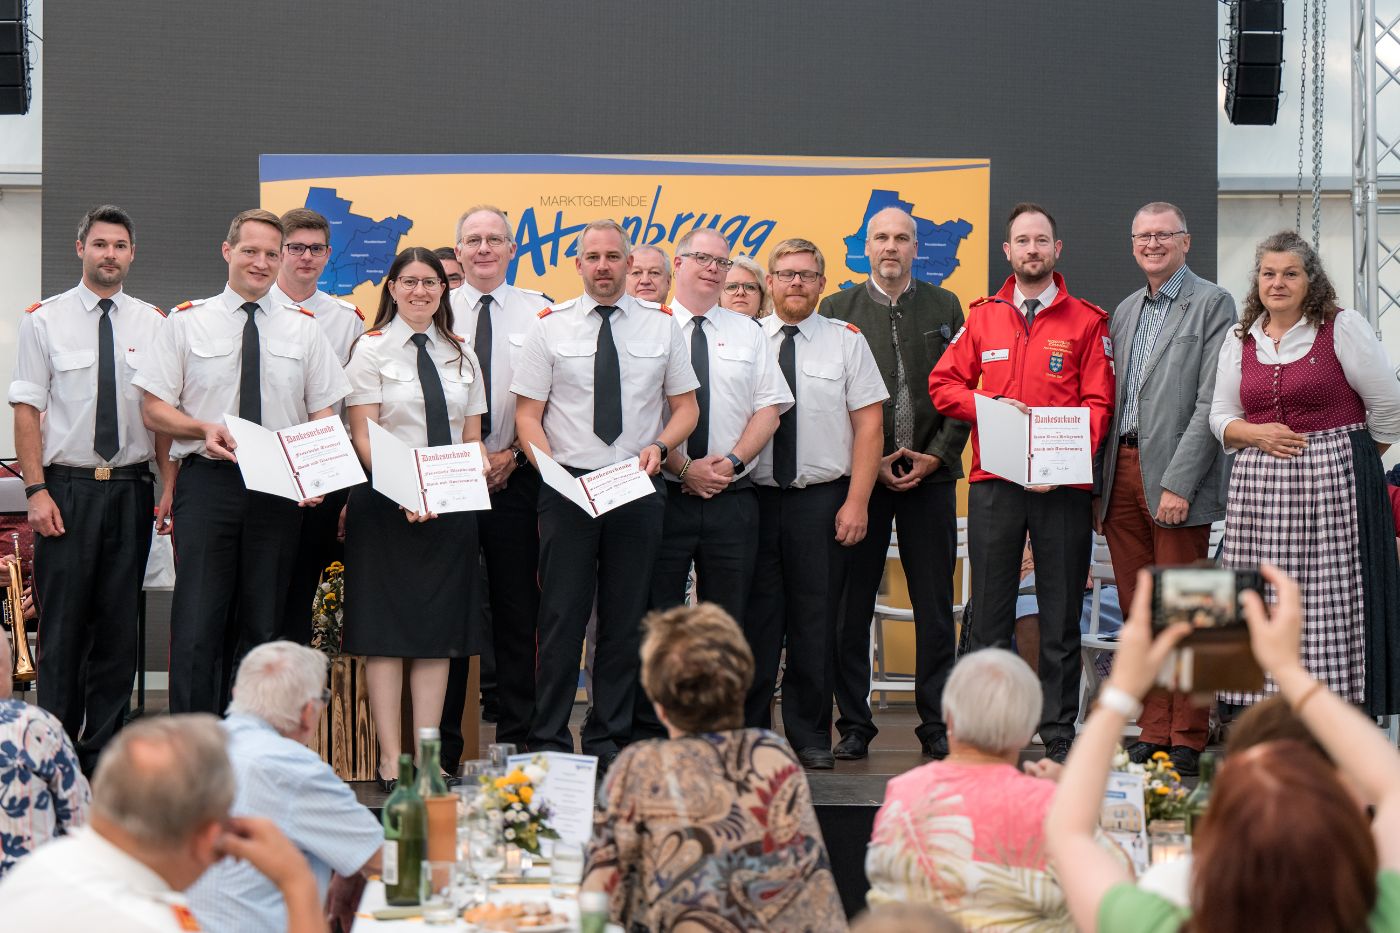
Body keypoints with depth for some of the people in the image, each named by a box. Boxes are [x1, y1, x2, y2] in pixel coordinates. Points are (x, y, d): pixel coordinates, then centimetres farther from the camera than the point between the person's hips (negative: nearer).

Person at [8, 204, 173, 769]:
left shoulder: (152, 324, 7)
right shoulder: (45, 320, 1)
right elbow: (27, 409, -2)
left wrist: (168, 488, -1)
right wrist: (36, 490, -10)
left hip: (131, 491, 3)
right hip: (67, 488, -2)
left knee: (119, 626, 6)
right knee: (63, 623, -2)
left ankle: (104, 753, 14)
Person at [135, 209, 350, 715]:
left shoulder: (304, 328, 11)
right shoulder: (187, 322, 6)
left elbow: (324, 413, 9)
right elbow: (154, 407, 5)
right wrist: (204, 430, -14)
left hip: (281, 489, 2)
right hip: (207, 483, -2)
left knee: (262, 627, 6)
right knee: (198, 627, -8)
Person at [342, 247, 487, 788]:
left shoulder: (461, 355, 15)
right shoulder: (372, 349, 1)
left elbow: (472, 438, 16)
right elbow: (364, 436, -7)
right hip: (384, 502, -4)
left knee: (440, 630, 4)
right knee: (386, 630, -3)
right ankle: (391, 761, 0)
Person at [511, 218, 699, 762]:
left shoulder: (661, 326, 8)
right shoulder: (551, 327, 4)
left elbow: (686, 407, 11)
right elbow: (527, 414, 3)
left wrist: (658, 447, -8)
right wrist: (549, 467, -14)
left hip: (638, 489, 2)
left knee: (626, 618, 6)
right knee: (562, 617, -2)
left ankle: (610, 740, 15)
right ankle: (549, 741, 5)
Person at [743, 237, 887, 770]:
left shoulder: (846, 341, 5)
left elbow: (868, 425, 2)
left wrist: (856, 503, -7)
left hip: (823, 500, 0)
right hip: (754, 498, 1)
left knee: (815, 623, 3)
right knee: (755, 622, 2)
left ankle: (811, 737, 12)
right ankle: (749, 733, 11)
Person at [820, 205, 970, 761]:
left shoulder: (945, 308, 10)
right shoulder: (837, 309, 6)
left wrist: (938, 456, -5)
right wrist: (871, 462, -7)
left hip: (931, 473, 1)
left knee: (935, 605, 3)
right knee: (851, 603, 0)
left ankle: (937, 724, 9)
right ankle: (854, 725, 8)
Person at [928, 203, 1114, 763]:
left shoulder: (1087, 321, 6)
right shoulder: (982, 317, 12)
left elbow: (1098, 403, -1)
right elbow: (942, 384, 11)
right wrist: (988, 405, -8)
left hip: (1063, 486, -1)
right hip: (993, 485, 2)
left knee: (1061, 616, 3)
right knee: (990, 612, 3)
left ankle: (1060, 733, 9)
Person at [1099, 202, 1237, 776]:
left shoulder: (1213, 304, -3)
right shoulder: (1126, 311, 18)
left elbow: (1212, 402, -10)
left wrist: (1178, 483, -16)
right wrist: (1100, 481, 9)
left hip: (1176, 477, -6)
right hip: (1121, 472, 6)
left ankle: (1187, 740, 2)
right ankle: (1153, 733, 14)